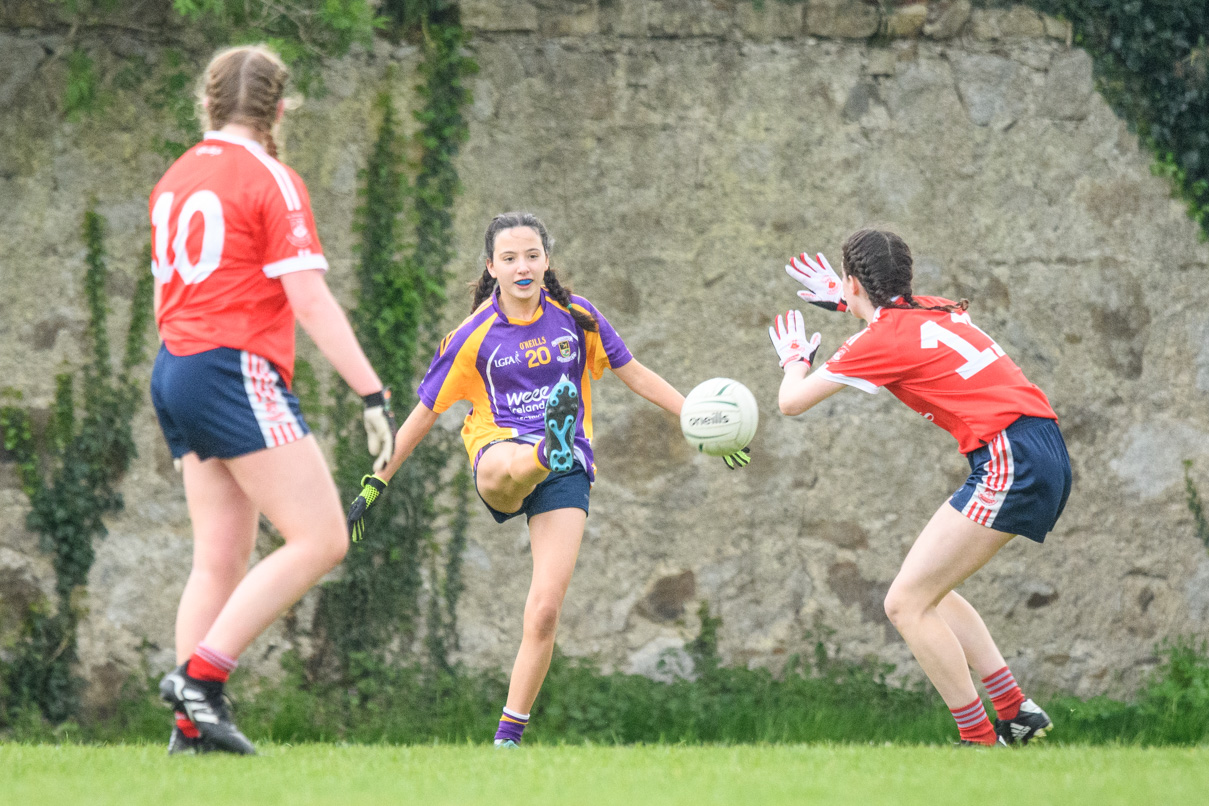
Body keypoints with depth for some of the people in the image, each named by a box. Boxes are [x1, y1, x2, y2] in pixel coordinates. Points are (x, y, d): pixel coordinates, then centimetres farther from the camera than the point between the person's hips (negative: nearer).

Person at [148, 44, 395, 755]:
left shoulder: (176, 180, 15)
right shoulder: (271, 181, -8)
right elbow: (310, 301, -14)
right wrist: (374, 395, -14)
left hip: (175, 373, 8)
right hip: (237, 374, -8)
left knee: (222, 557, 8)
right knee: (321, 539, -9)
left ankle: (193, 724, 0)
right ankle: (201, 673, -17)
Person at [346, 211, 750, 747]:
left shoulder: (576, 316, 5)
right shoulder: (474, 336, 0)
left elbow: (635, 375, 15)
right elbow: (423, 414, 7)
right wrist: (374, 486, 9)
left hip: (566, 473, 1)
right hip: (500, 458, 0)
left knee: (545, 609, -13)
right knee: (503, 468, -42)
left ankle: (509, 737, -5)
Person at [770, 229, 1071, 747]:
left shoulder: (884, 338, -6)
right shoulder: (936, 312, 17)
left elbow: (791, 401, 1)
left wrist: (794, 355, 21)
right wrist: (844, 300, 52)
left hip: (1010, 464, -9)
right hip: (1046, 456, 9)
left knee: (906, 603, -6)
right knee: (927, 592, 20)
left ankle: (981, 740, -6)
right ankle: (1017, 715, 16)